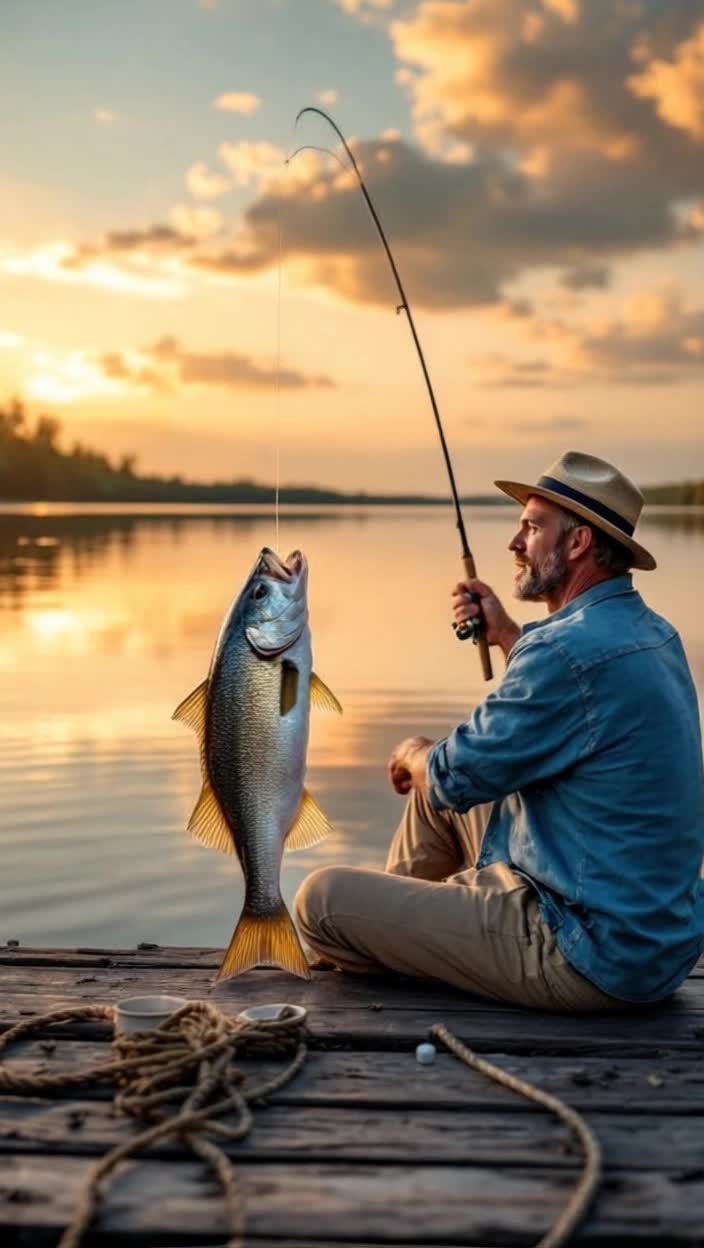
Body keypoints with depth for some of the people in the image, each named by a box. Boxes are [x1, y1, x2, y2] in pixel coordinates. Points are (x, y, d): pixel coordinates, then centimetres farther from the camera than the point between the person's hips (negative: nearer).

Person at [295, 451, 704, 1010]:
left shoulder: (571, 650, -25)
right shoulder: (653, 633, 6)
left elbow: (452, 779, -16)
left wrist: (414, 754, 7)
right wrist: (506, 635, 16)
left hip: (594, 961, -10)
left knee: (323, 897, -8)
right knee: (439, 790, 25)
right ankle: (392, 926, 40)